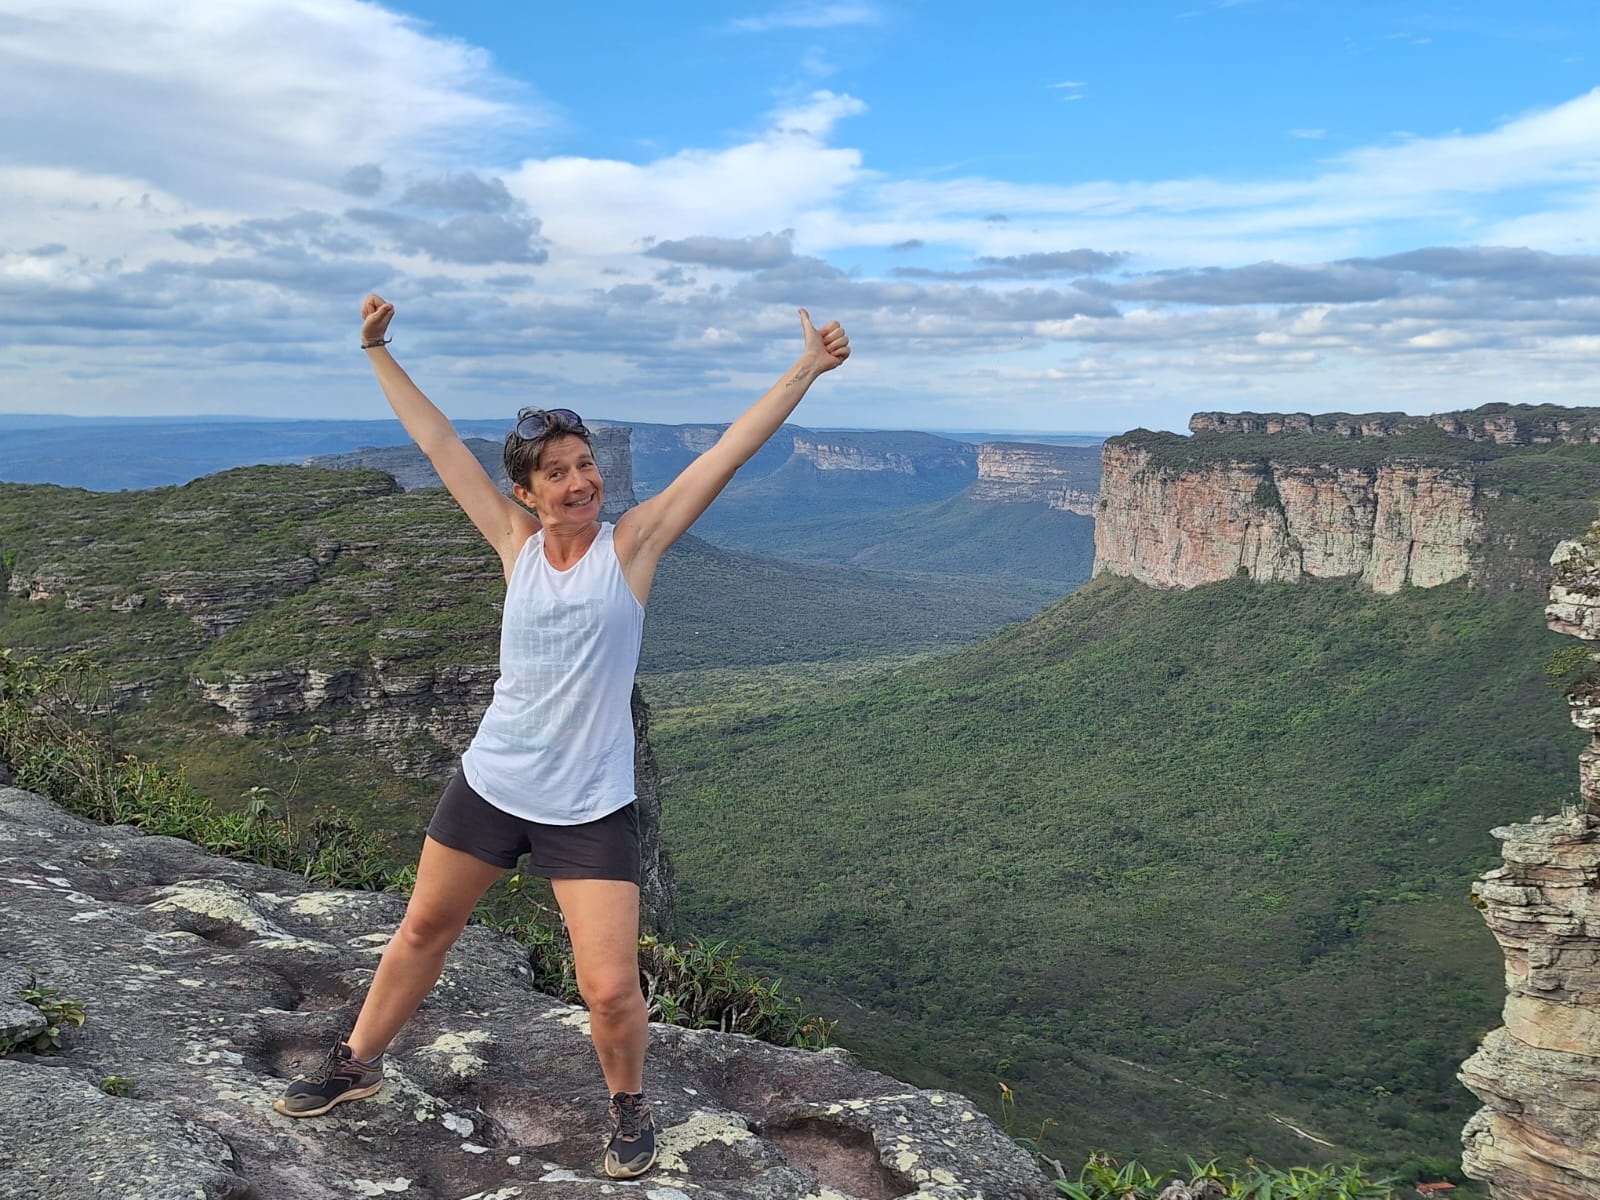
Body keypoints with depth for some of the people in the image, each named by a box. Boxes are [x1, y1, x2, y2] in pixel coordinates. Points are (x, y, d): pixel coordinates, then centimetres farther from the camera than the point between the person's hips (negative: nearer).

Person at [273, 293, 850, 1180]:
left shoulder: (632, 542, -8)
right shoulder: (515, 542, -1)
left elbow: (730, 450, -14)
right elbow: (437, 442, 4)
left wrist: (807, 369, -18)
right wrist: (379, 354, 8)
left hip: (591, 809, -3)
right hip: (489, 785, 4)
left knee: (610, 988, -6)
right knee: (424, 928, 21)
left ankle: (628, 1106, 26)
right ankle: (357, 1064, 46)